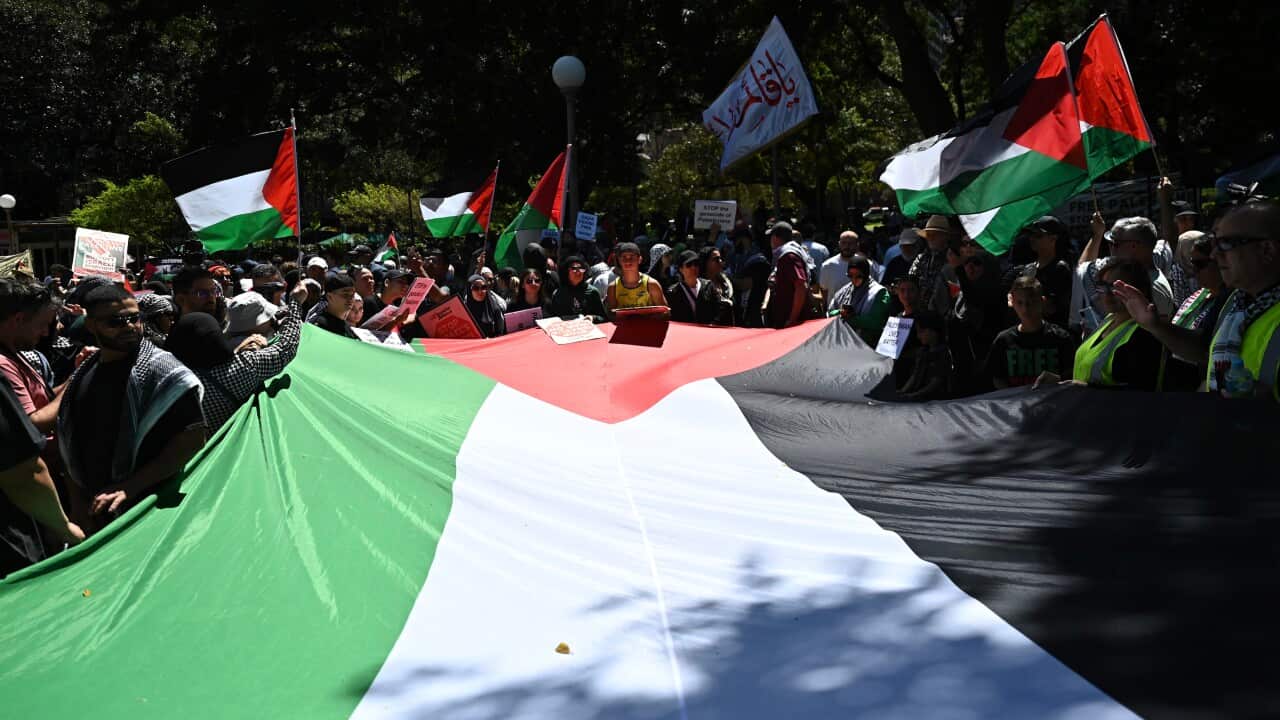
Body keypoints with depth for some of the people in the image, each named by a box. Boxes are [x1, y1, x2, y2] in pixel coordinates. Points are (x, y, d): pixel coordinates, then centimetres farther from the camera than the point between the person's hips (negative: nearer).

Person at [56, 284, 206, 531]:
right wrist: (78, 504, 2)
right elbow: (69, 446, 13)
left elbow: (192, 439, -18)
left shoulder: (161, 369, -12)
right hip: (96, 509, 6)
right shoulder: (83, 375, 8)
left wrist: (130, 487, -20)